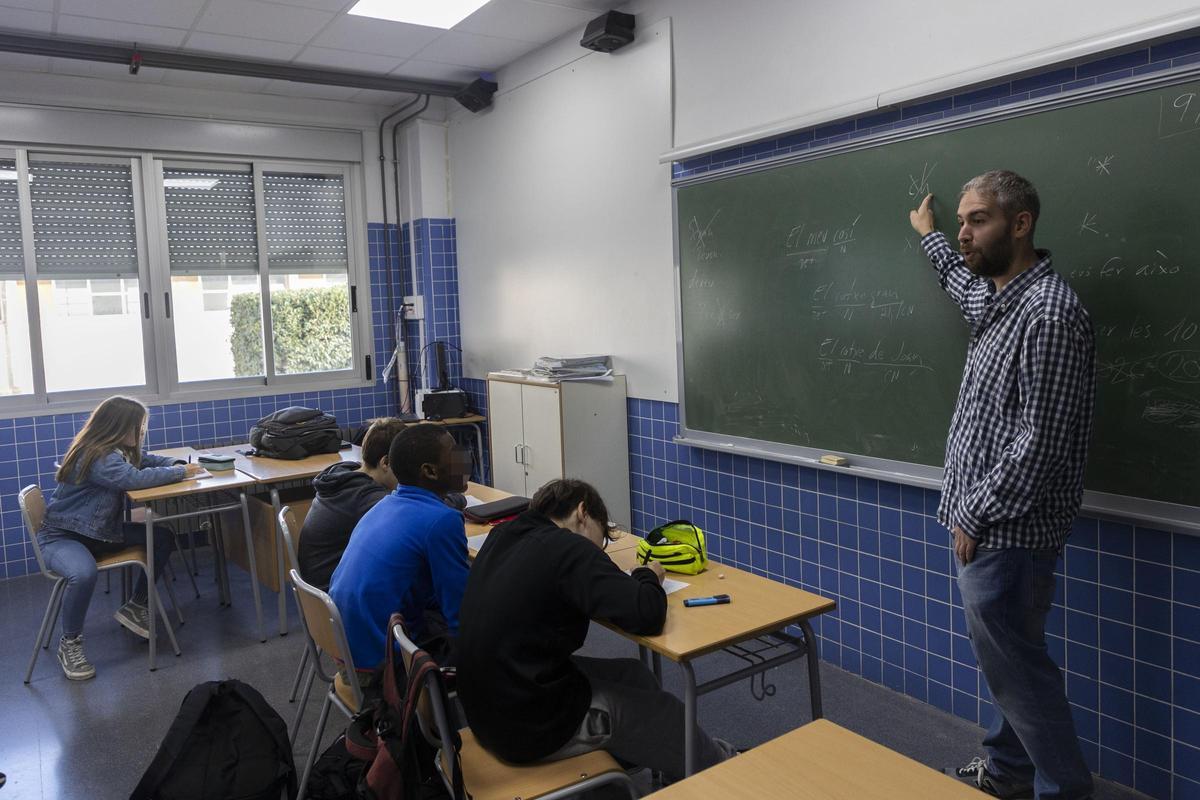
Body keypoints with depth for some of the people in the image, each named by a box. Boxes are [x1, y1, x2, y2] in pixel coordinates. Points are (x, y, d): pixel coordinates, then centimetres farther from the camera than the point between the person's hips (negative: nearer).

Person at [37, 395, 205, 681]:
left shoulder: (116, 450, 3)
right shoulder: (97, 456, -25)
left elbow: (145, 459, 18)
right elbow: (134, 478, -38)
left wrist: (176, 464, -4)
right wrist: (179, 473, -24)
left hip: (100, 530, 9)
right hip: (61, 536, -9)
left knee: (164, 538, -3)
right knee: (84, 574, -39)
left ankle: (134, 608, 12)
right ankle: (69, 644, -12)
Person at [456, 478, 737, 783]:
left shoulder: (502, 536, 4)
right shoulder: (568, 548, -21)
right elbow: (647, 615, -25)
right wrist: (648, 576, -2)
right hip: (532, 726, -8)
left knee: (632, 674, 23)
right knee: (665, 711, 14)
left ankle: (707, 754, 41)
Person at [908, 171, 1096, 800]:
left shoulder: (1048, 311, -20)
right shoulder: (998, 299, 9)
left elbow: (1041, 441, -22)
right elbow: (965, 285, 36)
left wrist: (977, 512, -16)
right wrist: (928, 235, 49)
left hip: (1005, 531, -9)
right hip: (983, 523, 9)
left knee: (1013, 663, 2)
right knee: (1003, 655, 20)